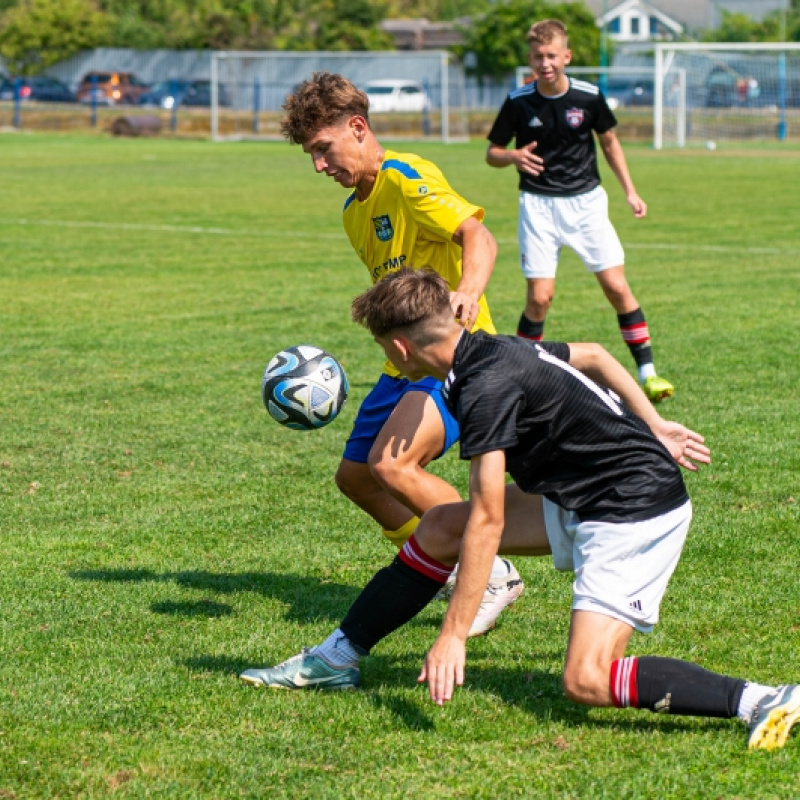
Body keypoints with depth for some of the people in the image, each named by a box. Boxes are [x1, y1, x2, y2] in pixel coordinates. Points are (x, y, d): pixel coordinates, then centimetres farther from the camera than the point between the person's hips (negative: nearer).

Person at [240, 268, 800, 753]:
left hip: (637, 514, -10)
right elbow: (593, 357, 23)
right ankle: (338, 658, 23)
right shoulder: (496, 349, 7)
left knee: (586, 681, -20)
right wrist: (653, 427, 26)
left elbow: (487, 521, -25)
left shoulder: (486, 388, -22)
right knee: (439, 529, 11)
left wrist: (453, 635, -23)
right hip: (583, 502, 10)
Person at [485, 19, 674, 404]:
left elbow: (609, 142, 11)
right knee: (540, 297, -9)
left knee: (617, 287, -6)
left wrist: (630, 191, 6)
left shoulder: (589, 97, -5)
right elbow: (492, 153, 1)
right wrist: (514, 156, -21)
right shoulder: (519, 102, -8)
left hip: (586, 202, 1)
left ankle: (647, 372, 4)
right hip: (538, 205, -1)